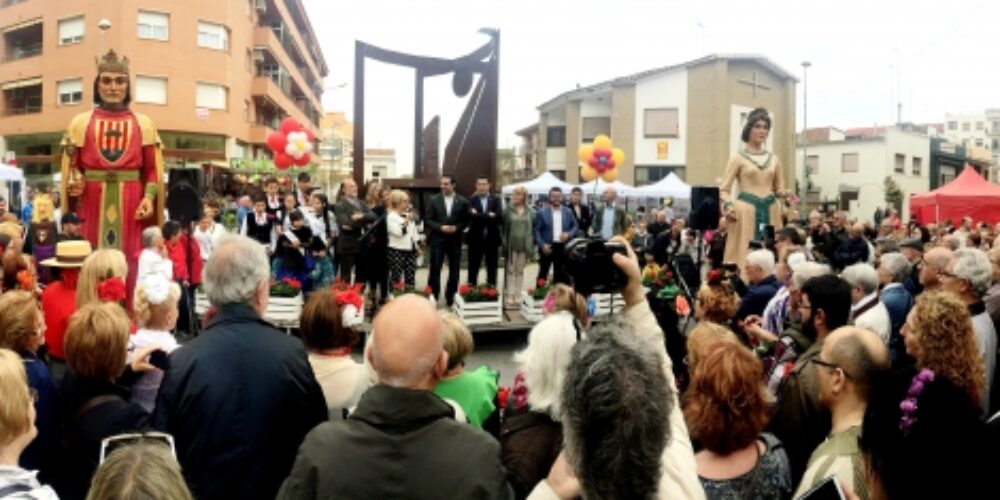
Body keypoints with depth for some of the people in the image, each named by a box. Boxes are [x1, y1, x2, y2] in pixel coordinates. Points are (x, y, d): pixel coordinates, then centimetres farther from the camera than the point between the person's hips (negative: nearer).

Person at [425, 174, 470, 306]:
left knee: (454, 271, 7)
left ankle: (451, 298, 20)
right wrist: (441, 227, -16)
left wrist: (456, 228, -14)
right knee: (435, 269, -1)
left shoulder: (462, 202, 1)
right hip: (438, 240, -1)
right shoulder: (434, 200, 0)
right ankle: (433, 298, 6)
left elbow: (466, 221, 4)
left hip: (455, 241, 1)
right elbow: (427, 220, -2)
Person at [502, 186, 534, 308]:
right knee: (510, 270, 1)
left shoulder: (530, 212, 6)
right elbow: (502, 227, -4)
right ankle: (508, 297, 5)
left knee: (520, 271, 9)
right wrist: (504, 243, -10)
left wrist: (531, 246, 0)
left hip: (523, 246, 3)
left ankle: (518, 297, 16)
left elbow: (533, 229, 6)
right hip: (511, 245, -2)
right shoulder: (507, 209, -2)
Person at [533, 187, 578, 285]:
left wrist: (569, 234, -8)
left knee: (561, 275, 7)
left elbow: (575, 226, 13)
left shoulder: (568, 212, 7)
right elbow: (536, 230, -4)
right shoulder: (541, 212, -3)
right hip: (547, 247, -3)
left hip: (562, 247, 3)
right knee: (543, 273, 4)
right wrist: (542, 245, -15)